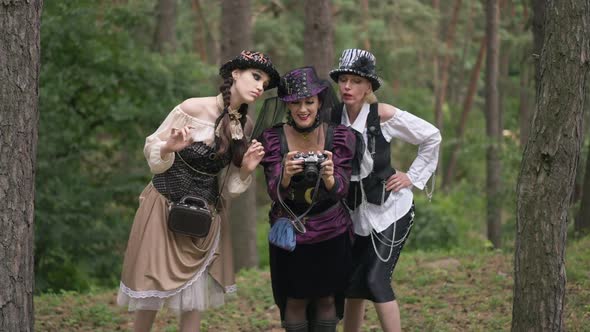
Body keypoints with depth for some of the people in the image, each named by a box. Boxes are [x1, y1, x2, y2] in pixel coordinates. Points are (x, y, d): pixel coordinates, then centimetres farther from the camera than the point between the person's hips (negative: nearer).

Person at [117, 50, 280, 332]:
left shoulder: (245, 127, 1)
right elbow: (152, 151, -7)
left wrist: (246, 169, -11)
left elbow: (227, 188, 9)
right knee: (152, 291, -1)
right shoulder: (193, 109, -16)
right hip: (166, 207, -5)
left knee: (197, 293, 1)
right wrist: (169, 148, -28)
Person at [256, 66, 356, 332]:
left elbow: (341, 190, -17)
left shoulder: (341, 137, -11)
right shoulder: (273, 139, -12)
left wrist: (329, 177, -40)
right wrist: (285, 175, -40)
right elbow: (274, 193, -18)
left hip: (331, 232, 1)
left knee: (327, 298, 7)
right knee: (296, 300, 3)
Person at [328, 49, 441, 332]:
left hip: (391, 208, -5)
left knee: (376, 279, -15)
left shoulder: (384, 115, -15)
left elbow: (432, 137, -4)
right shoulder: (334, 118, -4)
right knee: (353, 284, 8)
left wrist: (413, 177, -5)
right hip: (358, 211, 5)